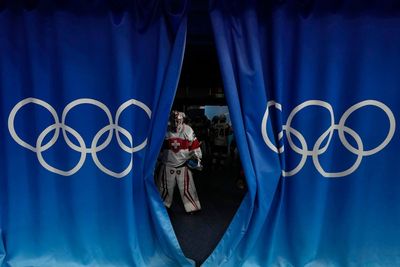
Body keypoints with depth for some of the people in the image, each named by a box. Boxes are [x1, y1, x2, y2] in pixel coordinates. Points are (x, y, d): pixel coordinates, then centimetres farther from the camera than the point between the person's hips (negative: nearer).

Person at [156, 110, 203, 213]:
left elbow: (194, 145, -2)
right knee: (165, 188, 13)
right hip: (167, 164, 1)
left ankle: (193, 207, 19)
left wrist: (197, 158, -3)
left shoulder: (187, 130, -9)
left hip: (183, 164, -1)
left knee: (186, 188, 2)